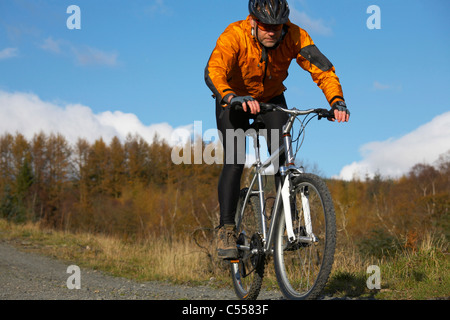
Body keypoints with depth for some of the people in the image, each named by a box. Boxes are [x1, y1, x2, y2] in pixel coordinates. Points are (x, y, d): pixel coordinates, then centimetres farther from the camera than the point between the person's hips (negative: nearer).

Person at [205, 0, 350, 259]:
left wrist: (337, 101, -47)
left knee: (283, 157, -15)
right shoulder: (234, 35, -34)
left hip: (272, 98, 2)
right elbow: (214, 71, -48)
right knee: (234, 162, -17)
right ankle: (227, 229, -9)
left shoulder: (294, 36, -26)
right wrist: (233, 98, -67)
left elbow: (323, 69, -29)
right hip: (235, 99, -2)